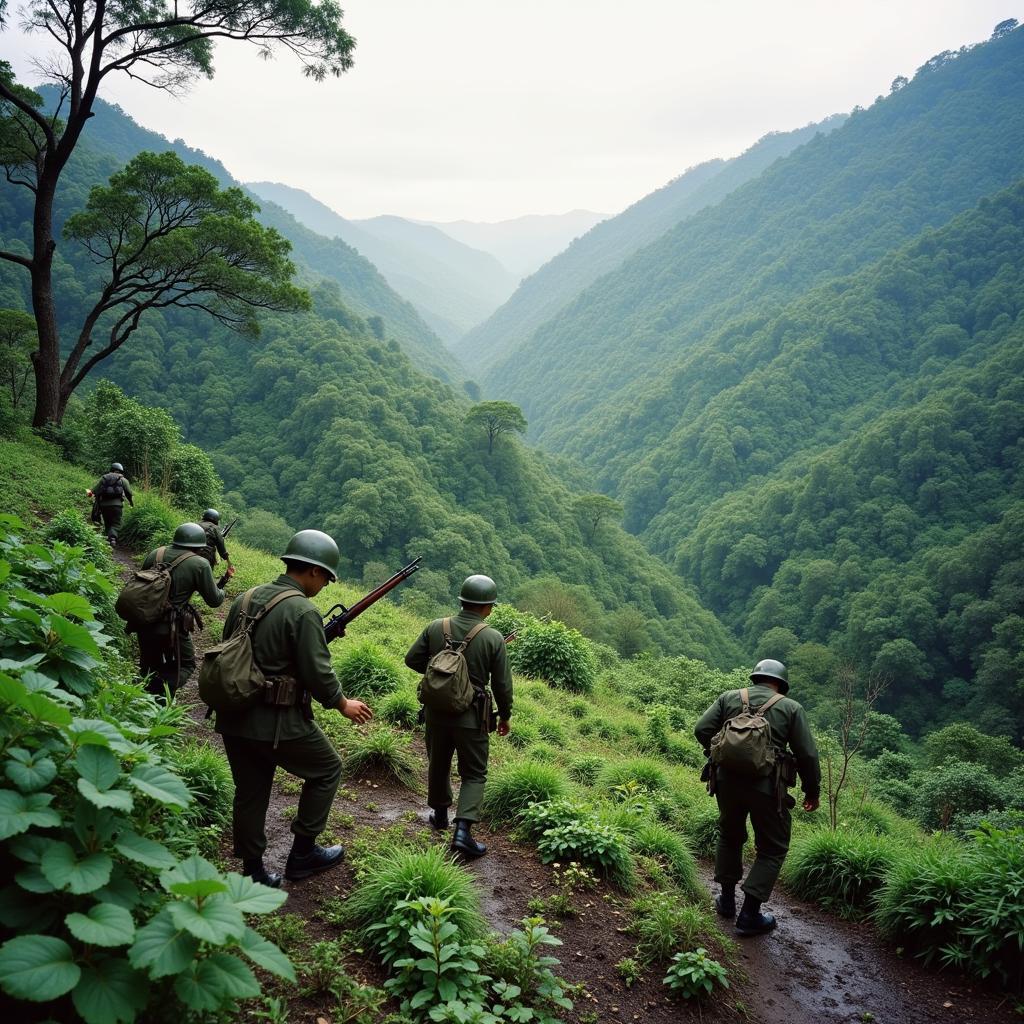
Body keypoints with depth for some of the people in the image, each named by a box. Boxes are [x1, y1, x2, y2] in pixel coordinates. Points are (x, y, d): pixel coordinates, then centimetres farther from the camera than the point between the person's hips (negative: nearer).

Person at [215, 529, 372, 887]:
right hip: (278, 723, -7)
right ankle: (303, 853, 21)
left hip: (233, 718, 7)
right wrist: (344, 704, 1)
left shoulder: (244, 599, 6)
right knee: (327, 770, 15)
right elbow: (318, 672, -16)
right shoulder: (303, 611, -17)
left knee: (250, 792, 18)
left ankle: (252, 871, 27)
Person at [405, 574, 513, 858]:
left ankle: (439, 814, 41)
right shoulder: (493, 638, -13)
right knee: (473, 774, 9)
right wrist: (505, 716, 8)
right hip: (472, 717, -3)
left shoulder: (436, 627, -7)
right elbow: (503, 684, -7)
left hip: (436, 712, 3)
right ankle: (463, 831, -4)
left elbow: (412, 659, 2)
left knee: (438, 764, 24)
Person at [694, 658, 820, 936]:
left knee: (730, 837, 25)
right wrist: (813, 790, 14)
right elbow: (807, 754, 1)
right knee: (772, 849, 12)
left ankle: (727, 900, 32)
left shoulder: (729, 697, 8)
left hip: (727, 780, 3)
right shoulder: (791, 708, 3)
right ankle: (750, 915, 9)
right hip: (767, 786, -3)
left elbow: (701, 730, 1)